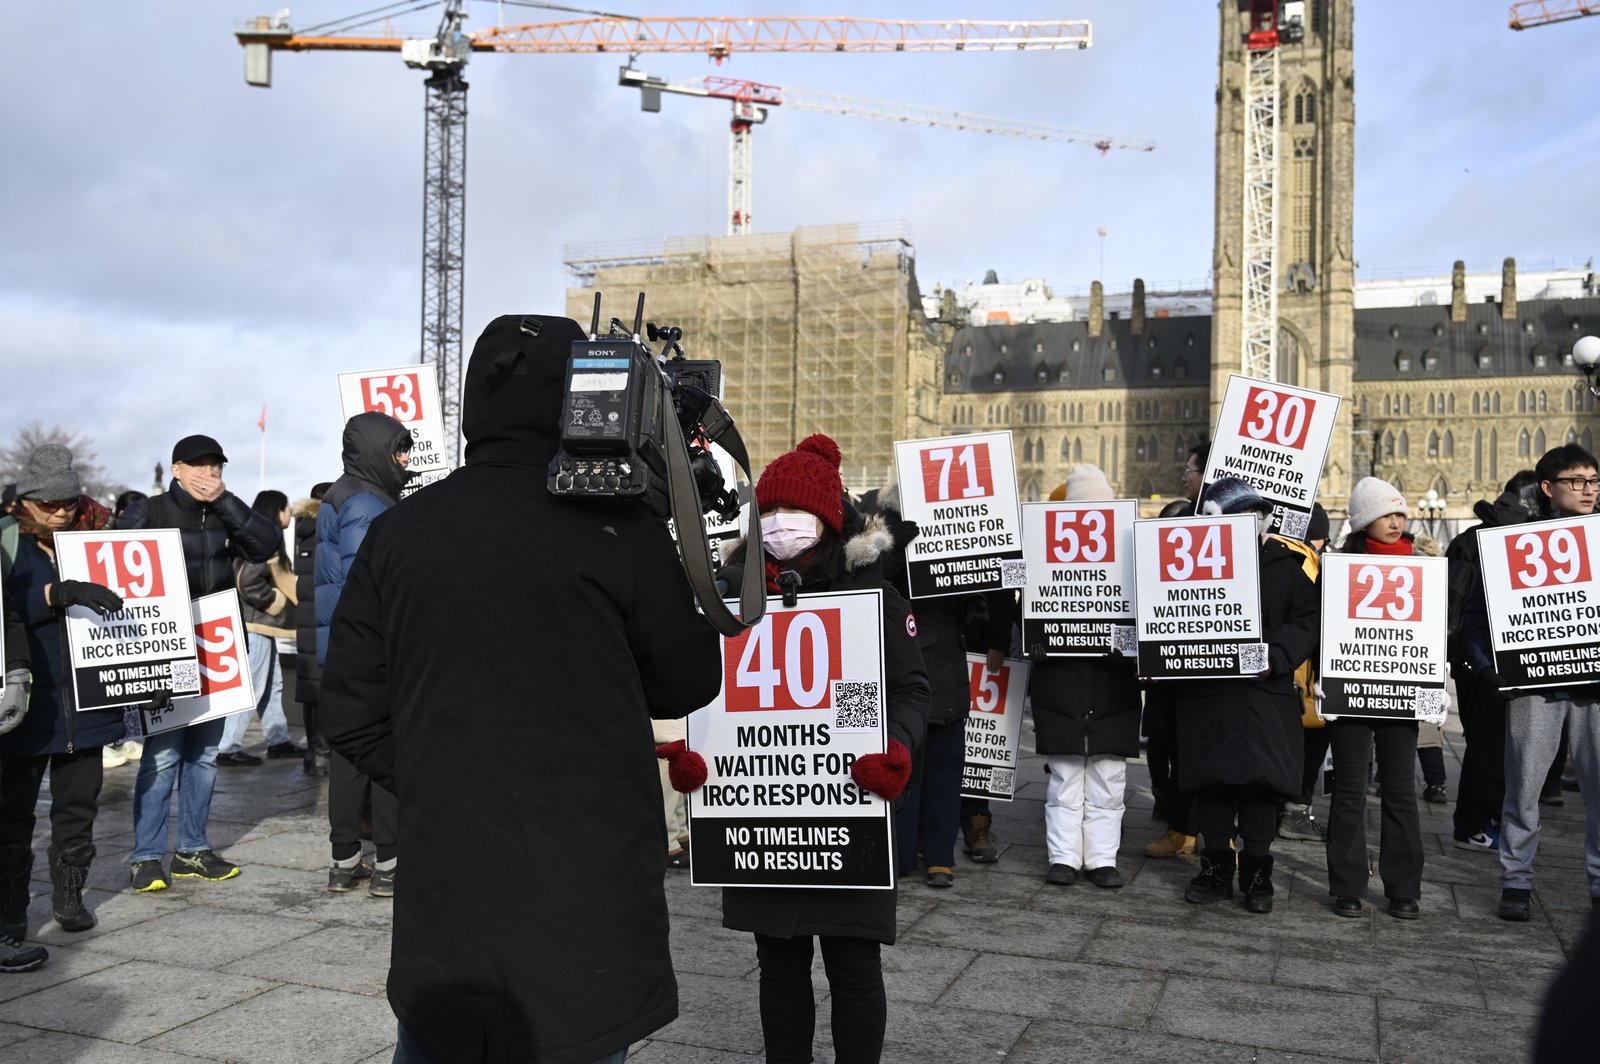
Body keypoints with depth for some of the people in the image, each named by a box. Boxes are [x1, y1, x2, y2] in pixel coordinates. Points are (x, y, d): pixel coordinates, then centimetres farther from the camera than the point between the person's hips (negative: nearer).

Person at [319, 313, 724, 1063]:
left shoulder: (398, 532, -1)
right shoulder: (616, 530, -12)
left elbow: (348, 712, 1)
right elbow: (691, 681, -1)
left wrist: (437, 786, 13)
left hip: (443, 886, 4)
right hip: (586, 898, -3)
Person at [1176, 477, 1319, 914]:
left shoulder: (1285, 564, 1)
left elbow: (1307, 622, -3)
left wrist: (1276, 655, -18)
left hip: (1265, 693, -1)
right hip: (1204, 693, 1)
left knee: (1261, 783, 3)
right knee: (1211, 783, 8)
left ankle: (1257, 873, 18)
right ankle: (1216, 869, 22)